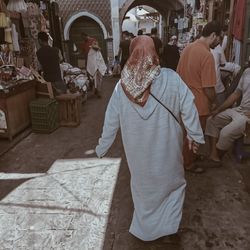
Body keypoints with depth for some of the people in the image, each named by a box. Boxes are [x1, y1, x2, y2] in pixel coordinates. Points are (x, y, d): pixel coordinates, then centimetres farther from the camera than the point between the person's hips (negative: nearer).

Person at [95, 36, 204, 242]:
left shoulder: (122, 85, -11)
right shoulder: (171, 79, -17)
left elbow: (111, 121, -4)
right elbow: (189, 109, -11)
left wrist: (102, 148, 9)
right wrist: (195, 136, 4)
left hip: (138, 150, 2)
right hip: (166, 148, -1)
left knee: (143, 186, 23)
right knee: (173, 182, 24)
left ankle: (146, 229, 41)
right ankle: (168, 225, 32)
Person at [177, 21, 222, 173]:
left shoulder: (188, 48, 2)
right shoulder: (207, 55, -23)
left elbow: (179, 74, 11)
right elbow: (208, 89, -23)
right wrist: (213, 101, -3)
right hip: (198, 103, -8)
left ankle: (190, 155, 42)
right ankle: (189, 163, 28)